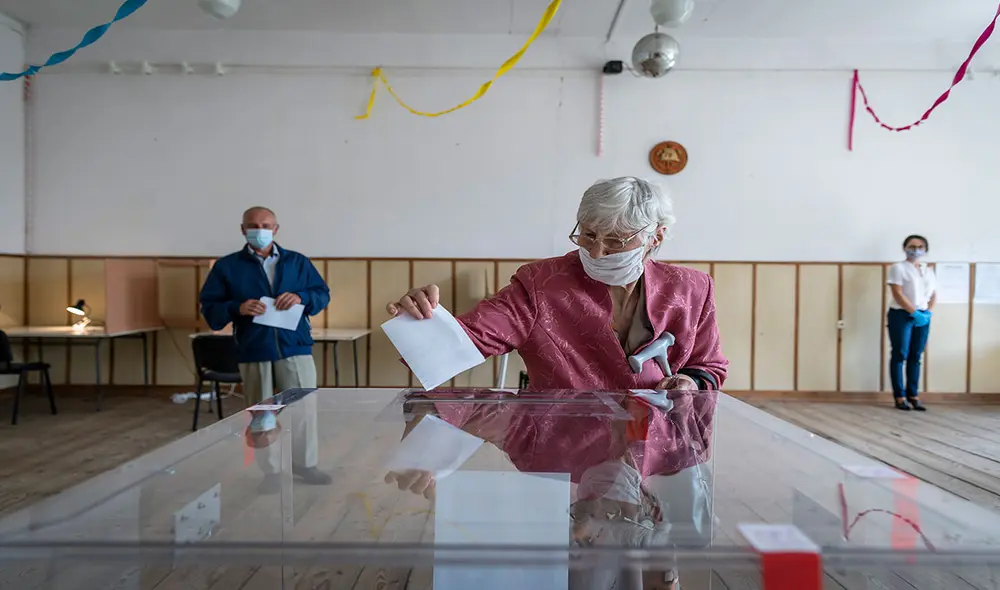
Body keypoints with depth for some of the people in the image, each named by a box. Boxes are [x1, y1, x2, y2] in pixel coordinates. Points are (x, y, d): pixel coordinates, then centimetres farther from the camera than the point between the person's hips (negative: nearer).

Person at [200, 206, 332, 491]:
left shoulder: (298, 262, 8)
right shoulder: (226, 266, 4)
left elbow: (323, 294, 9)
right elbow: (209, 308, 2)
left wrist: (301, 297, -12)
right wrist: (237, 308, -17)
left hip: (296, 347, 1)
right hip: (253, 350, 0)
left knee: (304, 406, 5)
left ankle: (305, 463, 22)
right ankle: (271, 470, 23)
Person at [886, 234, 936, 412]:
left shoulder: (928, 270, 14)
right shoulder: (898, 268, -4)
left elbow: (933, 294, 13)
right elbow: (898, 294, -12)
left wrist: (928, 312, -4)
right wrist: (914, 312, -16)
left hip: (923, 316, 5)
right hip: (901, 315, -5)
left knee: (915, 357, 7)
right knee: (900, 355, -2)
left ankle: (913, 395, 13)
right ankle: (899, 396, 2)